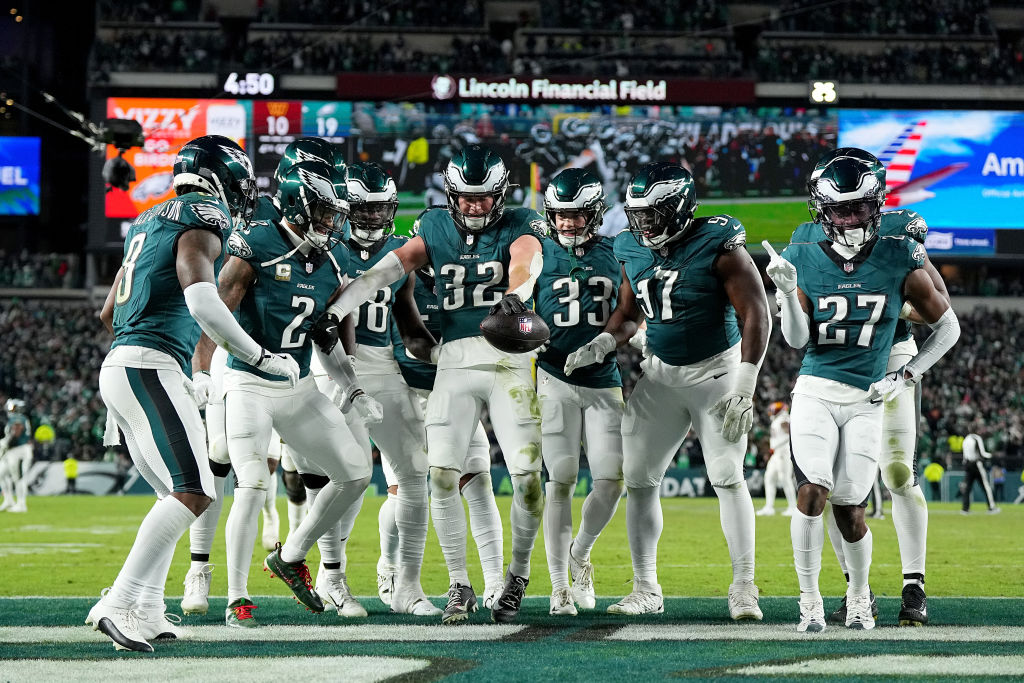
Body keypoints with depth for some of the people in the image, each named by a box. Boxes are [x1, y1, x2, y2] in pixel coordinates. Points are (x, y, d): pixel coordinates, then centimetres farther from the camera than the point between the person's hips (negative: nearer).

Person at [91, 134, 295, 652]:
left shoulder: (148, 223, 23)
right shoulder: (200, 223, -6)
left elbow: (109, 314, 30)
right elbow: (202, 304, -22)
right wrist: (263, 358, -12)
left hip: (118, 368, 10)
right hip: (151, 366, -10)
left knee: (178, 494, 15)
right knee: (192, 494, -16)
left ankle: (147, 609, 9)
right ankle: (120, 603, -23)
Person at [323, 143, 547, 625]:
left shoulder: (519, 225, 1)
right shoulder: (437, 228, 12)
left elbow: (527, 259, -22)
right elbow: (392, 266, 0)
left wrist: (516, 295, -45)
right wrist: (337, 308, -12)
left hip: (508, 361, -2)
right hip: (454, 363, 2)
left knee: (527, 476, -9)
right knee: (442, 477, -7)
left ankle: (517, 576, 14)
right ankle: (460, 586, 6)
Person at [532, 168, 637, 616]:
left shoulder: (615, 254, 8)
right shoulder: (538, 255, 5)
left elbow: (629, 315, 5)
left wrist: (602, 344, -12)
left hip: (603, 382, 2)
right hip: (555, 380, -2)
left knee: (611, 480, -6)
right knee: (561, 481, -8)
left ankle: (580, 553, 22)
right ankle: (560, 586, -1)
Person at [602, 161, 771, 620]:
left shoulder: (718, 246, -17)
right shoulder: (632, 250, 1)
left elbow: (756, 315, -18)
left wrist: (745, 386, -24)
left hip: (715, 370, -6)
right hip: (660, 373, 6)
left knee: (727, 478, -11)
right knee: (639, 479, 1)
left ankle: (743, 587, -5)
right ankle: (646, 590, 8)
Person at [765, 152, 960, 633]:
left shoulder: (899, 260, -3)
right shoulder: (805, 258, 1)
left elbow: (947, 327, 7)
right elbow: (797, 339, -2)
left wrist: (906, 377, -1)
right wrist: (789, 291, -19)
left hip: (866, 400, 0)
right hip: (815, 392, 1)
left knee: (848, 508, -3)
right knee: (812, 493, -18)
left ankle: (859, 596, 24)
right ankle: (810, 602, -5)